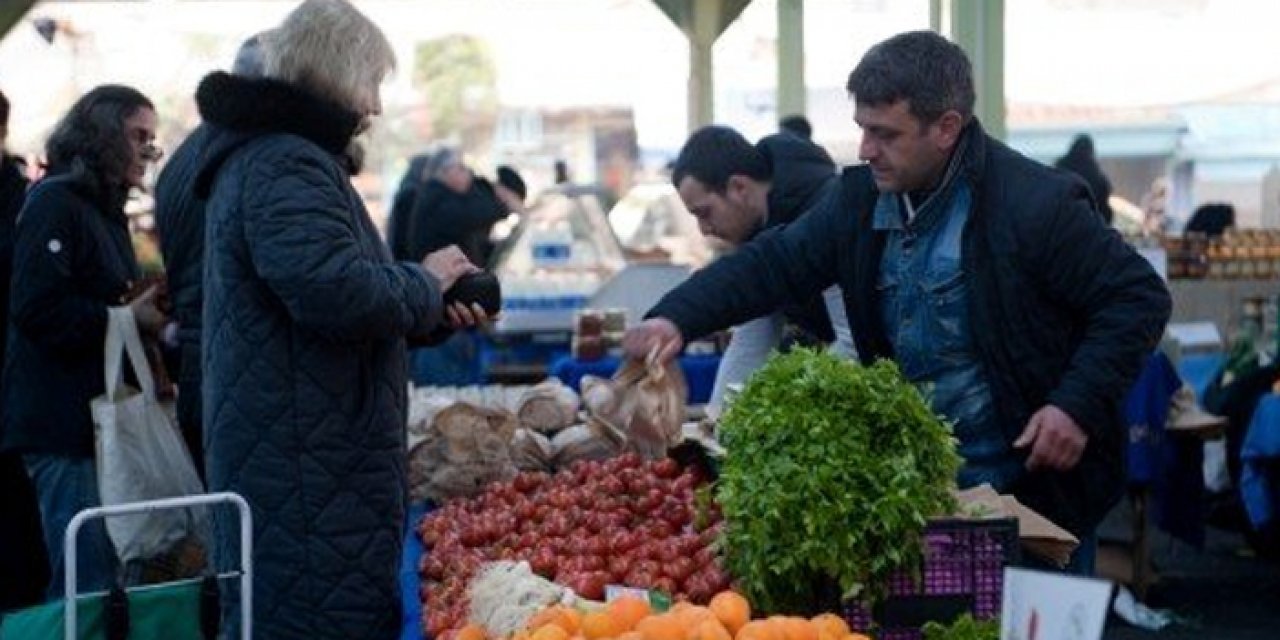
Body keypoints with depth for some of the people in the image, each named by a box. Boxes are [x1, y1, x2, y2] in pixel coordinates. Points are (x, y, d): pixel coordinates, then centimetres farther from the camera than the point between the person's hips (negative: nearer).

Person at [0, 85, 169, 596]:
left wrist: (148, 313, 11)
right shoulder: (54, 203, -10)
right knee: (89, 586, -9)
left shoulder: (105, 209, 19)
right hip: (65, 424, -10)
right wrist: (127, 318, -18)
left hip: (102, 416, 10)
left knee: (104, 577, 11)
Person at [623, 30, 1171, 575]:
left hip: (1031, 487, -6)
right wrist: (677, 319, -12)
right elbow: (774, 262, 3)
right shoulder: (863, 198, 1)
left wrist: (1079, 405, -23)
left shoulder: (1037, 204, -17)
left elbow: (1139, 297, -13)